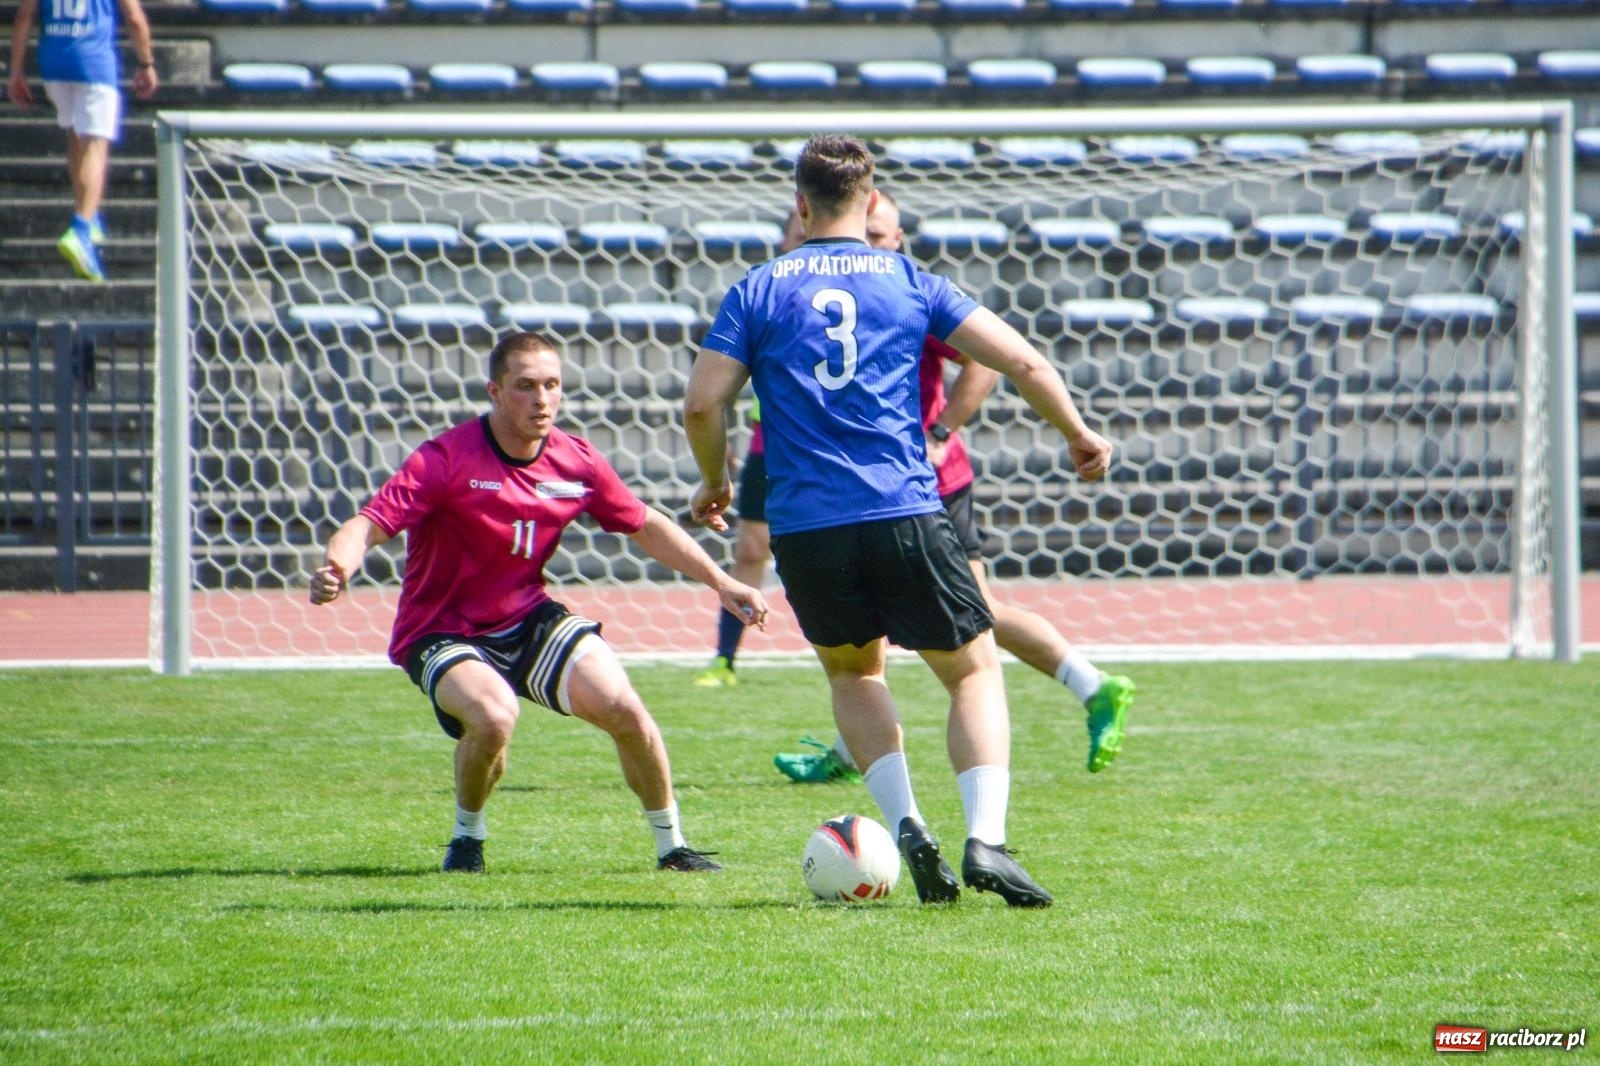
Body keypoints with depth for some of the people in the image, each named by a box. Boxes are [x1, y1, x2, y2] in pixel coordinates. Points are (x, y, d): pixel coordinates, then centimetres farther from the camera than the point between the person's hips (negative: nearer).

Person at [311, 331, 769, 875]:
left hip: (529, 620, 4)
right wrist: (337, 566, -48)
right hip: (442, 633, -4)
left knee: (623, 709, -15)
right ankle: (467, 837, -3)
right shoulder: (447, 459, -20)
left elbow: (645, 525, 11)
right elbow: (370, 524, -26)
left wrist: (720, 582, 7)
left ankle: (672, 845, 9)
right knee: (494, 715, -34)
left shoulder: (577, 462, -4)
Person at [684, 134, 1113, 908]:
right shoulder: (910, 283, 8)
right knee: (975, 670, 12)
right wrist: (1078, 436, 20)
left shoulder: (758, 292, 7)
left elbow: (701, 404, -1)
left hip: (802, 526, 1)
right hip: (904, 516, -1)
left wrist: (714, 484, 17)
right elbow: (1022, 362, 5)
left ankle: (906, 825, 4)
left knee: (853, 671, 25)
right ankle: (985, 838, -11)